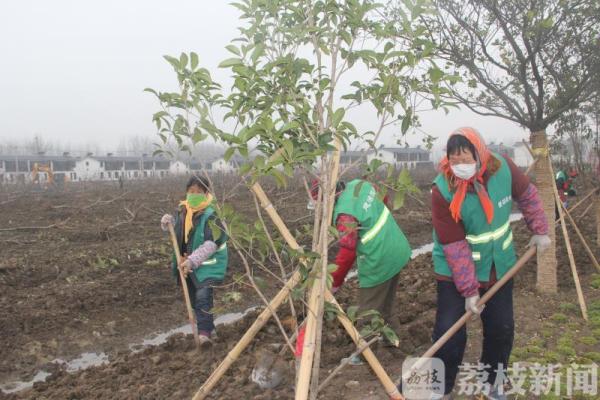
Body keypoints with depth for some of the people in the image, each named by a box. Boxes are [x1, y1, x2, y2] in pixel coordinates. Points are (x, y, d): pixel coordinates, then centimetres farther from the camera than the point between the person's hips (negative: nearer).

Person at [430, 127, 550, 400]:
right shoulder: (443, 191, -27)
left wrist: (539, 230, 6)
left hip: (499, 266, 4)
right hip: (455, 273, -4)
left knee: (501, 328, 14)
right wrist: (469, 290, -22)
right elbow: (455, 247, -24)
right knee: (449, 333, -6)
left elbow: (527, 196, 6)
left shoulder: (503, 168, -17)